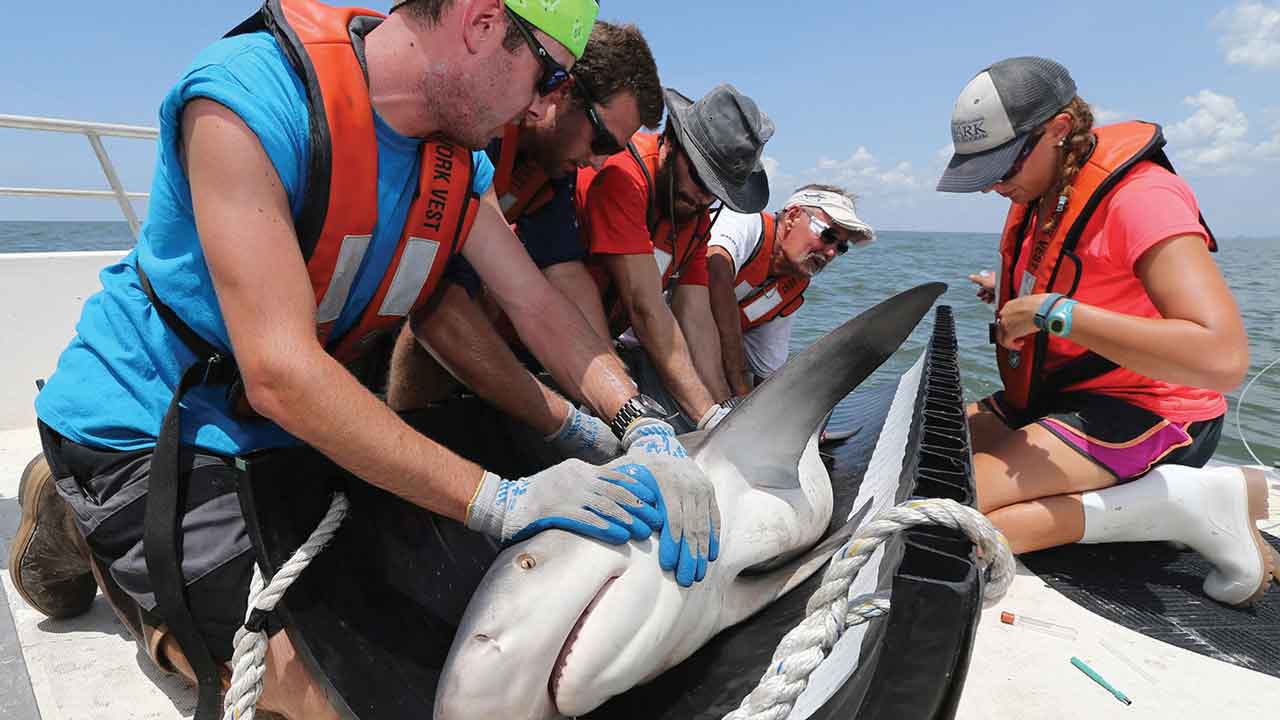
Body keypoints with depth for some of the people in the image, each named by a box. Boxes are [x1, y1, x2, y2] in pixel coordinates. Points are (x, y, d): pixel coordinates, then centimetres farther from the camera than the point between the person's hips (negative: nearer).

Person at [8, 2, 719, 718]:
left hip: (310, 418, 7)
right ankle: (81, 512, 14)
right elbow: (283, 375, -35)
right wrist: (498, 499, -35)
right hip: (149, 416, -6)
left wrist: (647, 425, -21)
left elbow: (538, 304, -8)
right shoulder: (248, 97, -29)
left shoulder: (458, 162, -6)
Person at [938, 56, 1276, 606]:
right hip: (1048, 400, 9)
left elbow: (1222, 359, -33)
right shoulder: (1036, 194, 6)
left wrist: (1053, 311, -29)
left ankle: (1179, 504, -12)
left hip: (1144, 417, -9)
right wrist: (1010, 289, 11)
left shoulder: (1140, 195, -20)